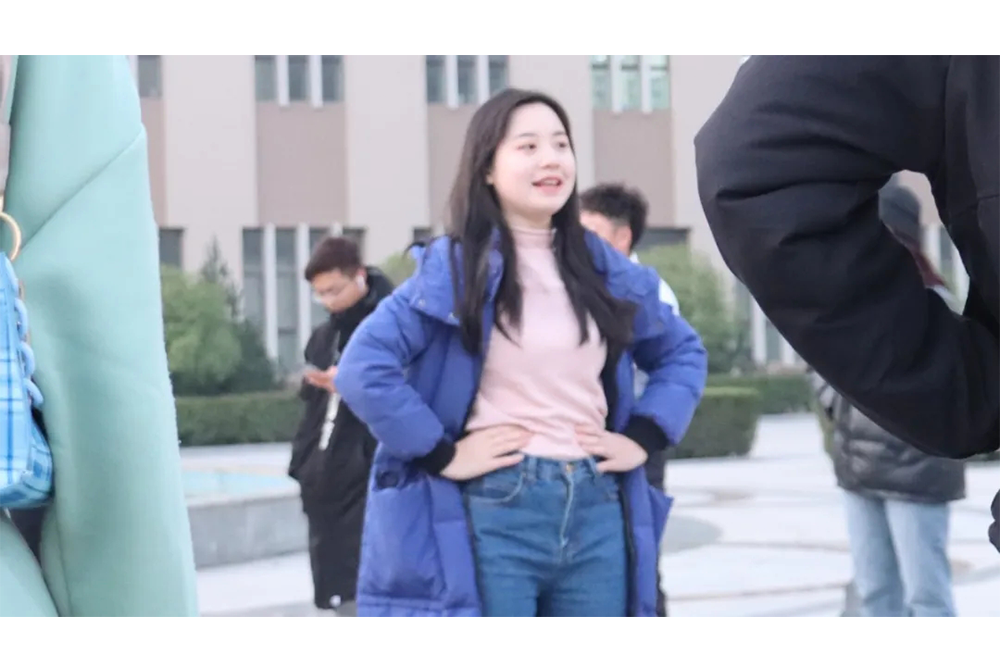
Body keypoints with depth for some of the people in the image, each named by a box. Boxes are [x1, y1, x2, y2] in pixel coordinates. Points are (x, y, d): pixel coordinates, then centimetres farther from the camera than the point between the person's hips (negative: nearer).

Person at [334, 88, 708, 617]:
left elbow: (683, 352, 24)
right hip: (494, 516, -5)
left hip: (597, 514, 5)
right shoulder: (455, 266, -4)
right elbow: (363, 368, -13)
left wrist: (644, 436, 9)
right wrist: (442, 456, -13)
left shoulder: (605, 269, 12)